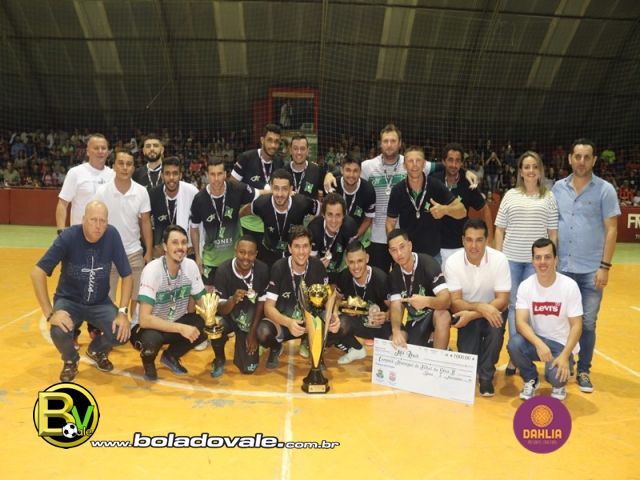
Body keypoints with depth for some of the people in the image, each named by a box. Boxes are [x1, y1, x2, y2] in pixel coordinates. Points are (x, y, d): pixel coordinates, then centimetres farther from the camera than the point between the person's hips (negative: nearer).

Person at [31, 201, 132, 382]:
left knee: (122, 333, -22)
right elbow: (37, 273, -23)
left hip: (100, 303, 2)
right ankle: (70, 361, 6)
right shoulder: (68, 237, -22)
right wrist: (50, 313, -28)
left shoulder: (112, 235, -16)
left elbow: (126, 276, -10)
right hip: (69, 300, -2)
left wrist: (122, 312, -19)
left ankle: (97, 350, 16)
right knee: (59, 332, -32)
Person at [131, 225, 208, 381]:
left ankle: (171, 356, 7)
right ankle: (148, 362, 2)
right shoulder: (152, 270, -28)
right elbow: (145, 319, -32)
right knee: (151, 339, -38)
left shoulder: (191, 266, -13)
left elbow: (202, 303, -5)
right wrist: (181, 328, -37)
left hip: (175, 323, 5)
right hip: (148, 327, -4)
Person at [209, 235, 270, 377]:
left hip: (252, 318, 1)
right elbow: (221, 310, -23)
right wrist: (233, 300, -46)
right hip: (229, 316, -1)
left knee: (249, 368, -6)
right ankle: (219, 359, -1)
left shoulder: (262, 269, -20)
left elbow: (261, 302, -6)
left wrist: (253, 332, -6)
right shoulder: (223, 270, -24)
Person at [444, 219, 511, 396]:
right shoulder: (452, 262, -19)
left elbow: (502, 301, -21)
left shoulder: (499, 259, -20)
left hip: (493, 310, 0)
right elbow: (455, 303, -18)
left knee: (495, 328, -33)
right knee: (466, 356, -21)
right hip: (467, 311, 0)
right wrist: (480, 307, -36)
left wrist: (472, 315, -32)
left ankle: (486, 375, -9)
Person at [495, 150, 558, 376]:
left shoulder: (548, 197, 4)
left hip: (536, 260, -1)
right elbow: (500, 229, 7)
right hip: (511, 258, 1)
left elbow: (553, 232, 4)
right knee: (512, 305, 5)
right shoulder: (510, 195, 6)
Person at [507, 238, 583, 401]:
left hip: (562, 344, -2)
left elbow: (576, 326, -13)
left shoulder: (570, 286, -15)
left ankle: (559, 384, 12)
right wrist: (539, 344, -35)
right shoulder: (525, 286, -10)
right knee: (514, 344, -29)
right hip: (536, 340, 2)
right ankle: (531, 380, 2)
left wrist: (565, 356, -25)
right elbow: (521, 322, -17)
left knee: (556, 375, -30)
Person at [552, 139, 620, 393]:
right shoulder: (558, 188, 5)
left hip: (591, 270, -2)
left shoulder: (605, 189, -2)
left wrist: (605, 266, -10)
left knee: (587, 323, 3)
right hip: (561, 268, 2)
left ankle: (583, 371, 19)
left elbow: (611, 230, -4)